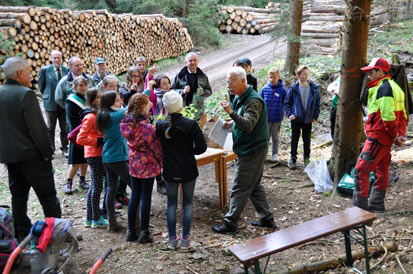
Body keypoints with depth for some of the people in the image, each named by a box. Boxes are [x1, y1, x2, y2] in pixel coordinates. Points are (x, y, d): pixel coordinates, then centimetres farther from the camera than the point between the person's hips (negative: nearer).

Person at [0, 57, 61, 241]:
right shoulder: (26, 94, -16)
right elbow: (37, 127, -19)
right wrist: (47, 152, -10)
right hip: (30, 155, -7)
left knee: (18, 196, 16)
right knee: (48, 197, 1)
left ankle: (22, 236, 23)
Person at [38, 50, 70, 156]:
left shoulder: (67, 70, 2)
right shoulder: (44, 70, -3)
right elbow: (41, 85, 7)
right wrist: (46, 95, 7)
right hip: (51, 103, -1)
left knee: (65, 128, 8)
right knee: (50, 128, 7)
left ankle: (64, 148, 19)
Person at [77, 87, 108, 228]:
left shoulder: (98, 114, 11)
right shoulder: (90, 117, -17)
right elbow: (80, 139, -22)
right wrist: (98, 141, -20)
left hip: (98, 155, 9)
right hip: (95, 155, -9)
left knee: (94, 187, 15)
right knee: (97, 187, 0)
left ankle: (90, 218, 25)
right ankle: (96, 219, 11)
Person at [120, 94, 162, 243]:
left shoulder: (127, 123, -4)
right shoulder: (146, 127, -22)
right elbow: (156, 147, -14)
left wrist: (147, 110, 12)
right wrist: (162, 163, 1)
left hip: (133, 164, 6)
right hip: (148, 165, -6)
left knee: (134, 196, 15)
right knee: (146, 198, 4)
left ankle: (131, 231, 23)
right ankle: (144, 233, 14)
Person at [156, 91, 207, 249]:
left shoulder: (160, 126, -9)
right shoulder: (191, 125, -14)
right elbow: (202, 147, -13)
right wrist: (189, 151, 4)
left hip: (170, 171, 2)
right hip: (188, 171, -1)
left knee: (171, 204, 14)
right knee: (187, 203, 12)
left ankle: (172, 239, 20)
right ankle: (185, 239, 16)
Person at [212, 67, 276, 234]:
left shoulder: (253, 101, -21)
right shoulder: (239, 97, 11)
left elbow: (249, 125, -32)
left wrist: (231, 112, -43)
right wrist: (232, 123, 5)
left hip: (252, 151, -10)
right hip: (250, 149, 10)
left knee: (240, 188, -2)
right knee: (254, 186, 17)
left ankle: (230, 223, 7)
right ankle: (267, 219, 27)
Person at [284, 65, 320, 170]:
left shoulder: (314, 88, -2)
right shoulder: (294, 88, -6)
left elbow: (317, 103, 5)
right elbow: (287, 103, 1)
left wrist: (315, 116, 0)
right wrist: (289, 113, -11)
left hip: (308, 119, 1)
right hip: (296, 119, -1)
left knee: (307, 140, 11)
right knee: (294, 139, 8)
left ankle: (306, 158, 25)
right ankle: (293, 158, 19)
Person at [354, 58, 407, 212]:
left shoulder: (384, 88, -16)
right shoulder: (393, 86, 18)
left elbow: (388, 116, -23)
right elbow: (403, 116, 18)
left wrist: (394, 136, -12)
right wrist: (401, 135, 8)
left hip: (378, 137, -11)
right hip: (386, 138, 11)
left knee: (361, 170, -8)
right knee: (381, 170, 16)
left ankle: (360, 206, -5)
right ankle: (376, 204, 25)